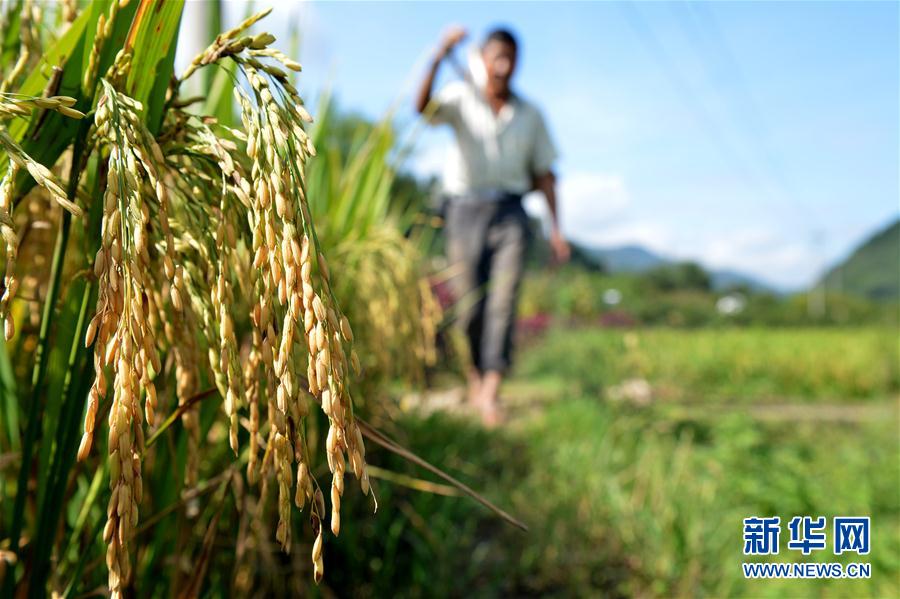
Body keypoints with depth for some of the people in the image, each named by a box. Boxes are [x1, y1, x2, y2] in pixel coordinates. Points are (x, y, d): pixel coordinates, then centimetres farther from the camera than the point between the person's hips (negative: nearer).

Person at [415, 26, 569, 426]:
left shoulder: (530, 115, 11)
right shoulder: (461, 98, 3)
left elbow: (544, 173, 13)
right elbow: (424, 108, -18)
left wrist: (555, 228, 6)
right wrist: (439, 58, -32)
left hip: (510, 212, 1)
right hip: (465, 208, -1)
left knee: (504, 299, -13)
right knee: (470, 303, 1)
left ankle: (490, 392, -14)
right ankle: (477, 368, 28)